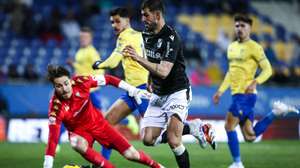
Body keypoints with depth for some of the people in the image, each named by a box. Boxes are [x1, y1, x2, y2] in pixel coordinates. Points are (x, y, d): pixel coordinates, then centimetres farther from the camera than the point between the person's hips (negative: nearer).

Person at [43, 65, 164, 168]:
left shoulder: (80, 82, -25)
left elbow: (108, 79, -10)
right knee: (78, 144, -39)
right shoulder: (56, 107, -32)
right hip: (79, 130, -2)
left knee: (131, 154, -2)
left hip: (97, 123, 2)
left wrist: (133, 91, -12)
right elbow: (53, 138, -35)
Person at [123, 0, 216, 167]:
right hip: (158, 95, 8)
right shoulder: (147, 34, 5)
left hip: (177, 92, -8)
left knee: (173, 141, -20)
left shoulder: (171, 38, -20)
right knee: (148, 140, -1)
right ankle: (194, 127, 13)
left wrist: (139, 58, -33)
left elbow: (163, 71, -29)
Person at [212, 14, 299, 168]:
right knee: (250, 136, 7)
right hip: (237, 95, 8)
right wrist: (221, 91, 22)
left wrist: (255, 82, -25)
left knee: (229, 126, -11)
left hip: (246, 94, -8)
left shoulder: (254, 47, -7)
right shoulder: (232, 47, 17)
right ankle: (275, 112, 21)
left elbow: (268, 70, -10)